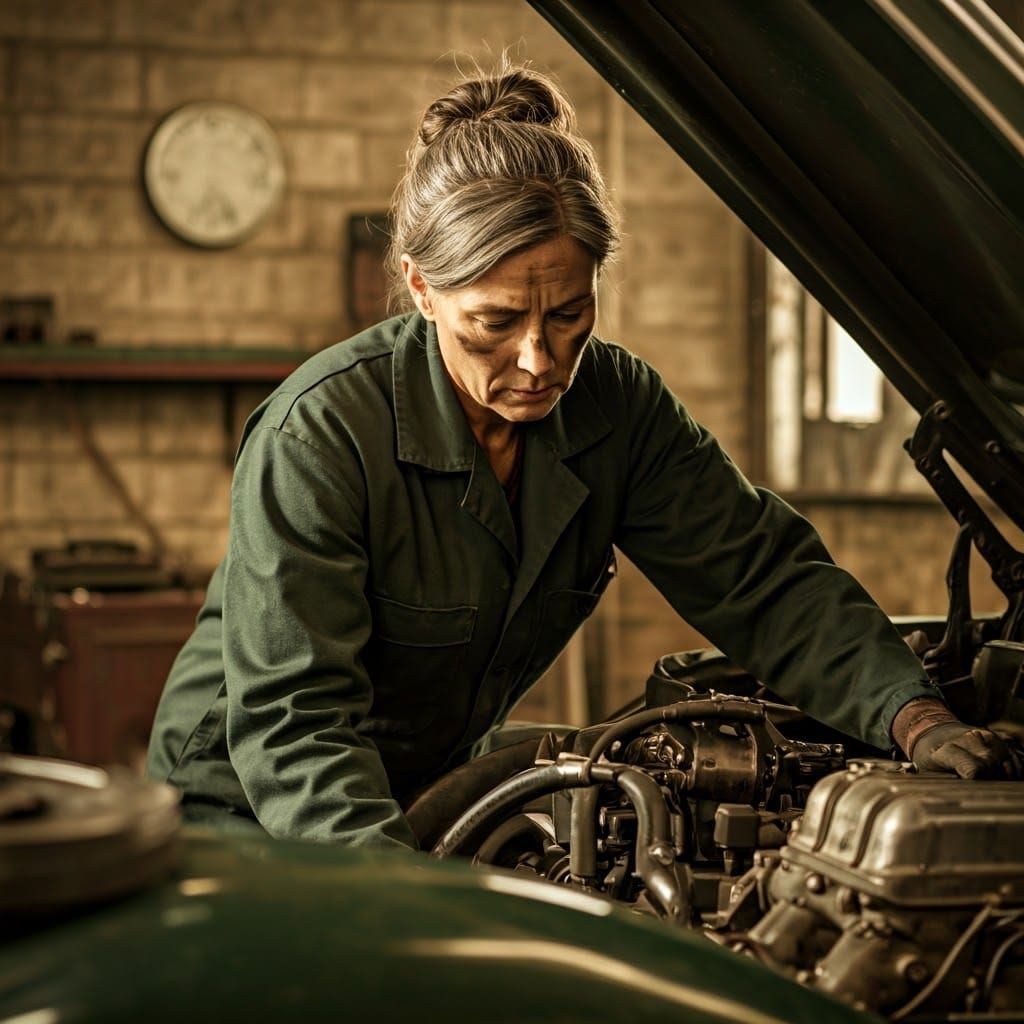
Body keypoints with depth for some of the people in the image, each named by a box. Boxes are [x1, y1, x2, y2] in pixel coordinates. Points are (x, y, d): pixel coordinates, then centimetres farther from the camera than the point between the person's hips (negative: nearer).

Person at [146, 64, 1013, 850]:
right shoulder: (316, 436, -29)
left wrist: (916, 718, -28)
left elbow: (764, 579, -11)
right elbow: (289, 721, -31)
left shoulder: (617, 407, -11)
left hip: (433, 791, 5)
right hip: (247, 810, -4)